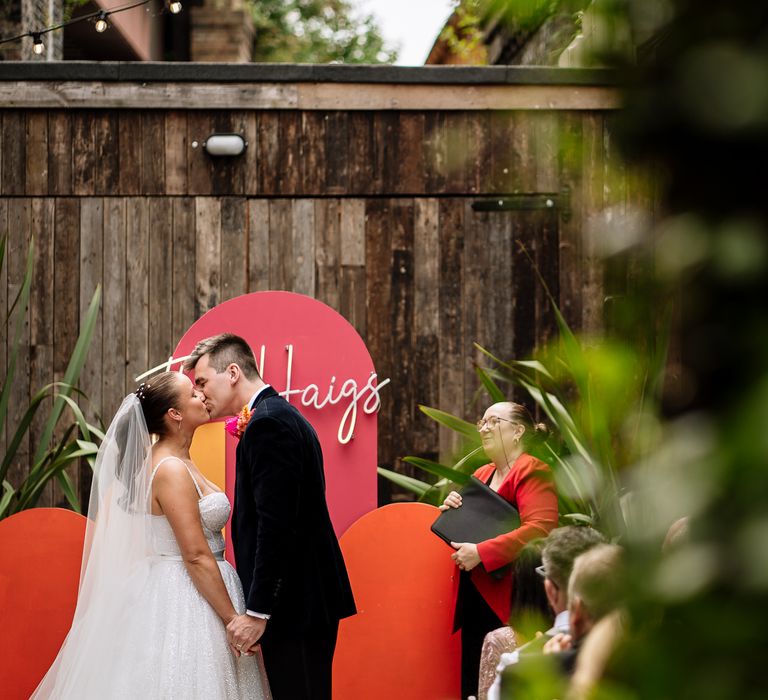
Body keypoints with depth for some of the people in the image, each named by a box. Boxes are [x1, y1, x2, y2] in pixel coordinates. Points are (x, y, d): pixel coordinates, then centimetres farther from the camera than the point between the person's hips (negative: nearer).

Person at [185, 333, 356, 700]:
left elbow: (275, 526, -22)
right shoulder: (281, 415, 17)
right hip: (309, 599, 10)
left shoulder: (267, 423, -14)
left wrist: (257, 611, -21)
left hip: (295, 603, -10)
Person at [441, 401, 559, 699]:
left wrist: (481, 553, -24)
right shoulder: (481, 475, 17)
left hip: (508, 604, -8)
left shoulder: (532, 472, -8)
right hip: (475, 597, 8)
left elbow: (539, 529, -22)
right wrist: (453, 511, 4)